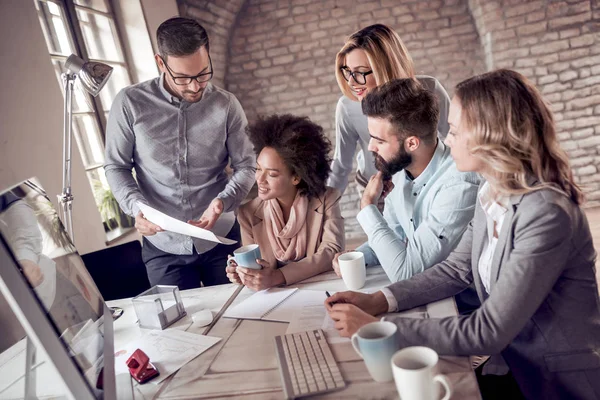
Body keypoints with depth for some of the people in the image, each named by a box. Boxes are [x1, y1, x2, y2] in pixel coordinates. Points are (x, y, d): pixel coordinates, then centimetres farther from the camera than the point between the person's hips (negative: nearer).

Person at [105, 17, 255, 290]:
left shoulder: (226, 105, -6)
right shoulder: (130, 104, -9)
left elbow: (246, 166, -2)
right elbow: (116, 166, 0)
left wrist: (223, 202, -20)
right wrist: (136, 206, -17)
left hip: (221, 239, 2)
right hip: (163, 246, -1)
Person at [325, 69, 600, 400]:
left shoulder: (546, 214, -28)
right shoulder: (491, 194, -2)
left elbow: (489, 331, -27)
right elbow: (455, 270, 3)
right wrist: (376, 301, -10)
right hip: (513, 365, 6)